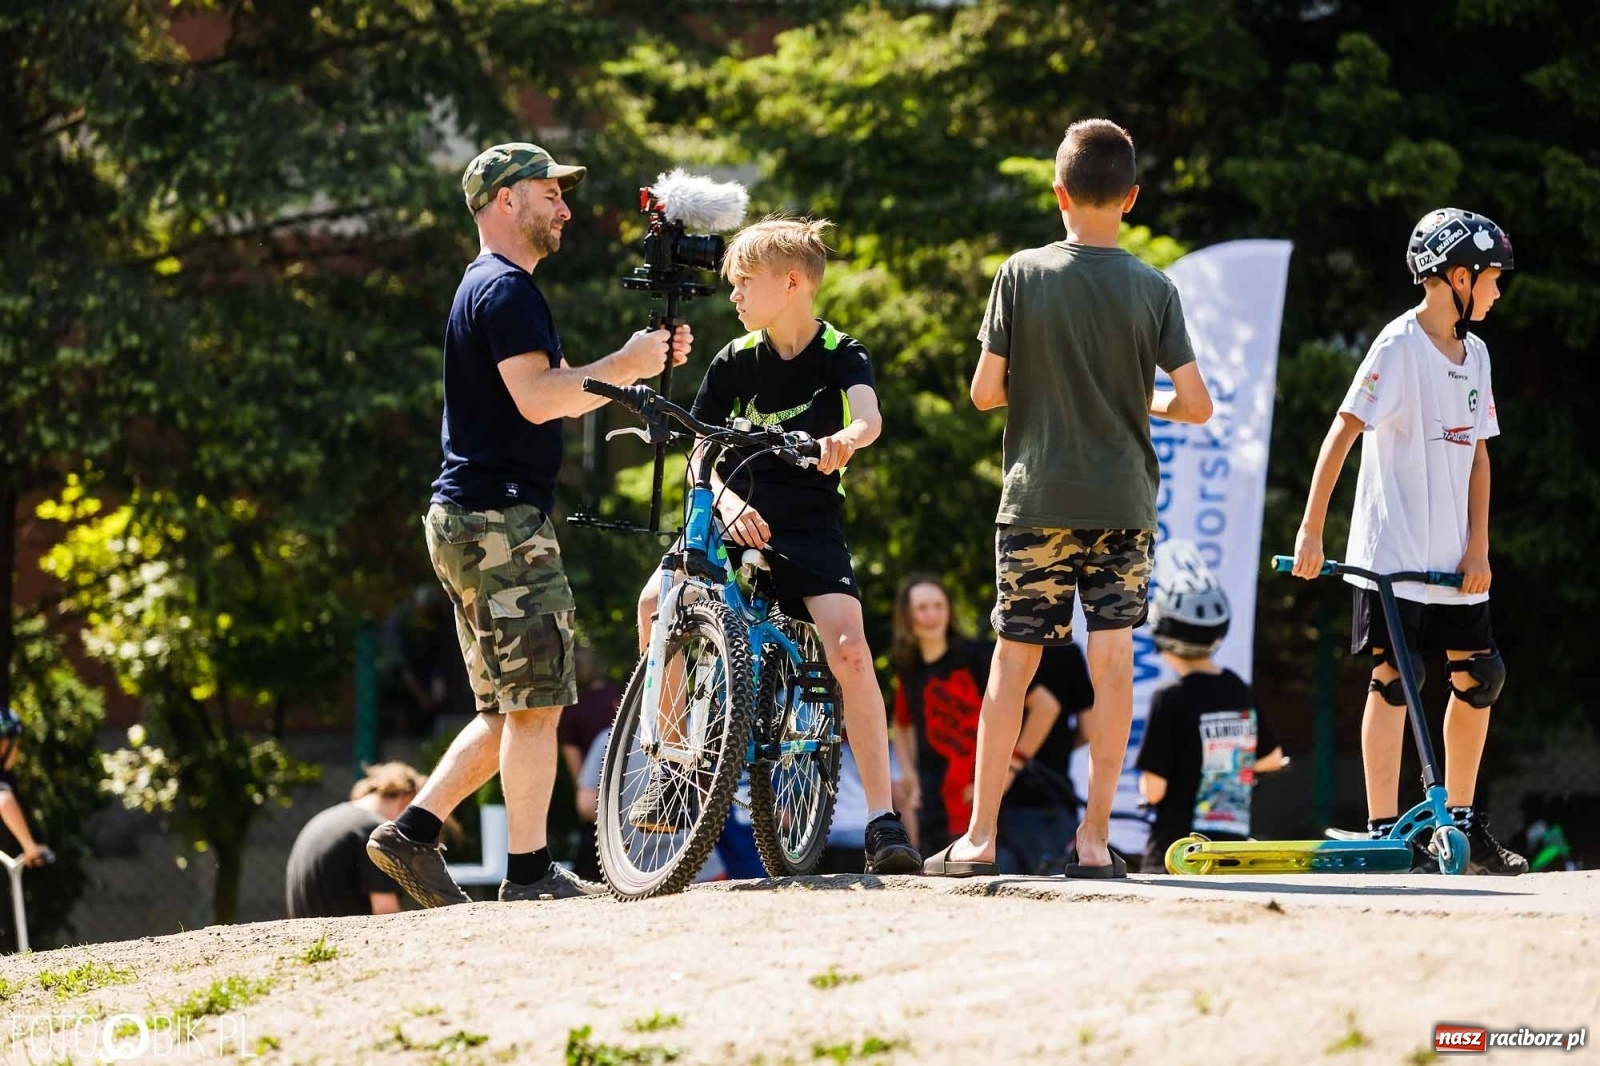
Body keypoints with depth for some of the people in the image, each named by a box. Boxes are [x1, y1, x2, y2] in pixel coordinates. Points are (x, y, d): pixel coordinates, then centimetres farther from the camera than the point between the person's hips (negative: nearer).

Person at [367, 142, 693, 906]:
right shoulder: (506, 288, -11)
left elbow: (563, 396, 22)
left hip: (472, 522, 11)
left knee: (509, 710, 12)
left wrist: (641, 362, 10)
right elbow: (539, 398, -23)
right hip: (498, 519, -11)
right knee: (536, 700, -8)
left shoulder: (491, 289, 23)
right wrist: (625, 365, -13)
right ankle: (530, 870, -7)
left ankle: (411, 833, 9)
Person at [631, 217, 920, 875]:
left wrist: (845, 440, -48)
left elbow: (868, 415, -23)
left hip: (811, 530, -3)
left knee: (849, 650, -24)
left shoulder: (840, 354, -3)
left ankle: (883, 820, -17)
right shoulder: (735, 362, 5)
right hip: (741, 519, 3)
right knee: (657, 600, -23)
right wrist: (726, 501, -17)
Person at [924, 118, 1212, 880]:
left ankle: (980, 837, 5)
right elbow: (1195, 405, -4)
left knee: (1013, 662, 4)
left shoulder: (1022, 275, -5)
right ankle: (1095, 837, 0)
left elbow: (984, 392, -4)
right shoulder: (1153, 289, -2)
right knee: (1112, 661, 2)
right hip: (1123, 502, 1)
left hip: (1036, 500, 0)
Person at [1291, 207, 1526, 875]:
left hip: (1454, 559, 8)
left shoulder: (1473, 354, 13)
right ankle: (1383, 834, -7)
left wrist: (1479, 547, 4)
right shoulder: (1399, 347, -11)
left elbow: (1477, 453, 14)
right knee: (1393, 677, -8)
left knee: (1478, 676, 8)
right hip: (1392, 554, -8)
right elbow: (1341, 436, -15)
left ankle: (1463, 825, 19)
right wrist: (1310, 533, -19)